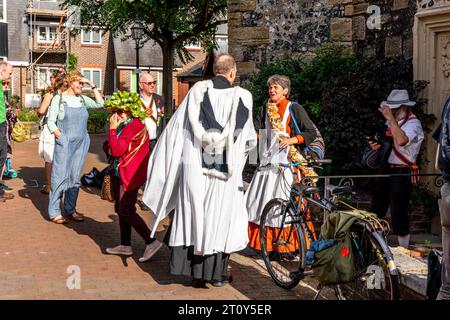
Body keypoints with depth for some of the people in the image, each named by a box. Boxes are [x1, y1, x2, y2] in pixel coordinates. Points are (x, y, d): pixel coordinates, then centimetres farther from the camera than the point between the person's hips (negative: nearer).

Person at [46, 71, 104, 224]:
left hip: (82, 143, 5)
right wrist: (61, 137, -11)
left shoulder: (82, 99, 11)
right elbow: (50, 122, -2)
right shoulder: (59, 99, -1)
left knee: (75, 177, 8)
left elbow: (99, 104, 0)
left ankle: (70, 209, 17)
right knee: (60, 176, -5)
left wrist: (92, 86, 1)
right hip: (64, 143, -4)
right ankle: (54, 212, 1)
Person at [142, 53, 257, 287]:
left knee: (195, 216, 9)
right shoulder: (242, 97, -3)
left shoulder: (197, 91, 0)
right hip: (225, 170, -1)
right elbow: (248, 139, 6)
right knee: (221, 218, 9)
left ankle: (197, 272, 12)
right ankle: (217, 273, 15)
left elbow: (176, 127, 1)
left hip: (195, 167, 1)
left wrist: (162, 160, 10)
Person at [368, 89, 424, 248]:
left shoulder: (413, 124, -13)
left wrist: (391, 119, -25)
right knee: (374, 212, 11)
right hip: (386, 170, 8)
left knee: (398, 214, -1)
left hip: (402, 174, -8)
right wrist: (376, 145, 0)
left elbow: (401, 141, -32)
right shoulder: (394, 122, 12)